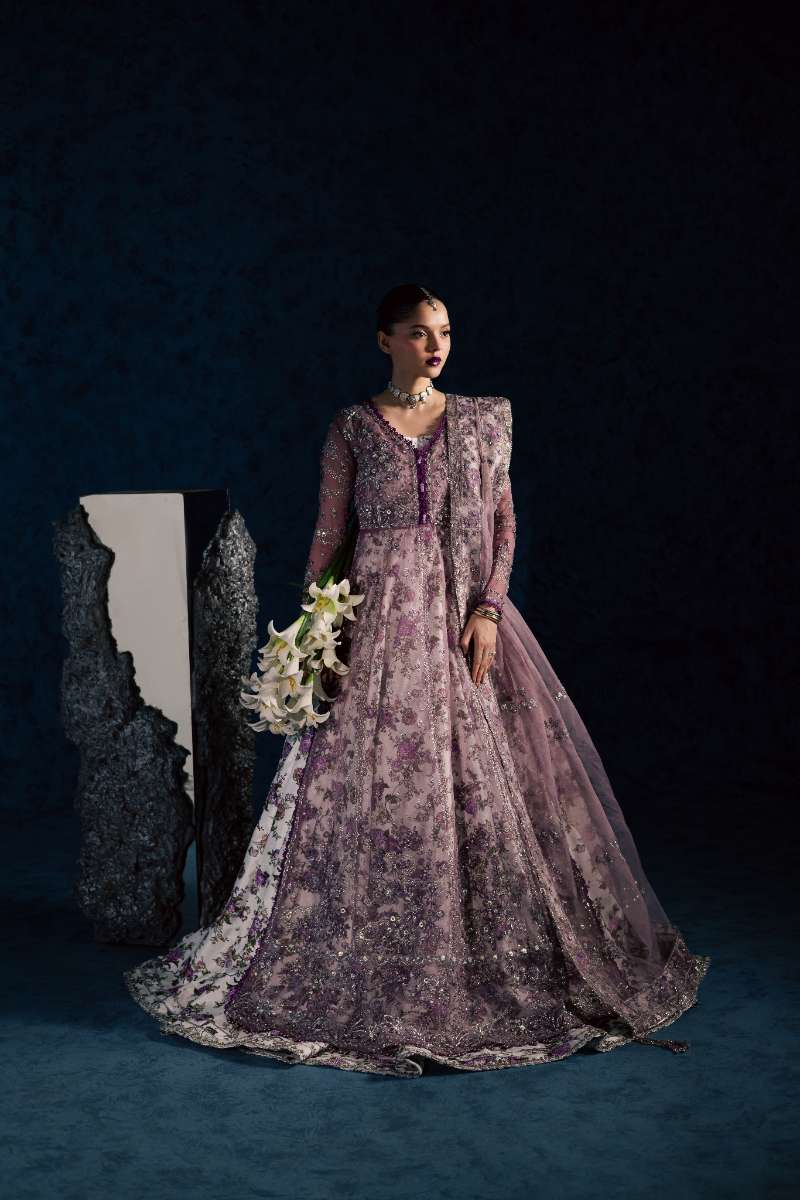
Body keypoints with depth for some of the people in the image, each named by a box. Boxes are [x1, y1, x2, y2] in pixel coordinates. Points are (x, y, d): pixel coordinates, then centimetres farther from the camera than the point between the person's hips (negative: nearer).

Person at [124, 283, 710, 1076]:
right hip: (376, 620, -1)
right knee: (365, 786, -2)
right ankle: (370, 973, 10)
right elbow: (327, 534, 4)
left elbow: (503, 523, 6)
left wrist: (488, 610, -7)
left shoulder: (484, 419, 9)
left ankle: (483, 954, 16)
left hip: (463, 618, 1)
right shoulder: (353, 427, 5)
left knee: (476, 780, 2)